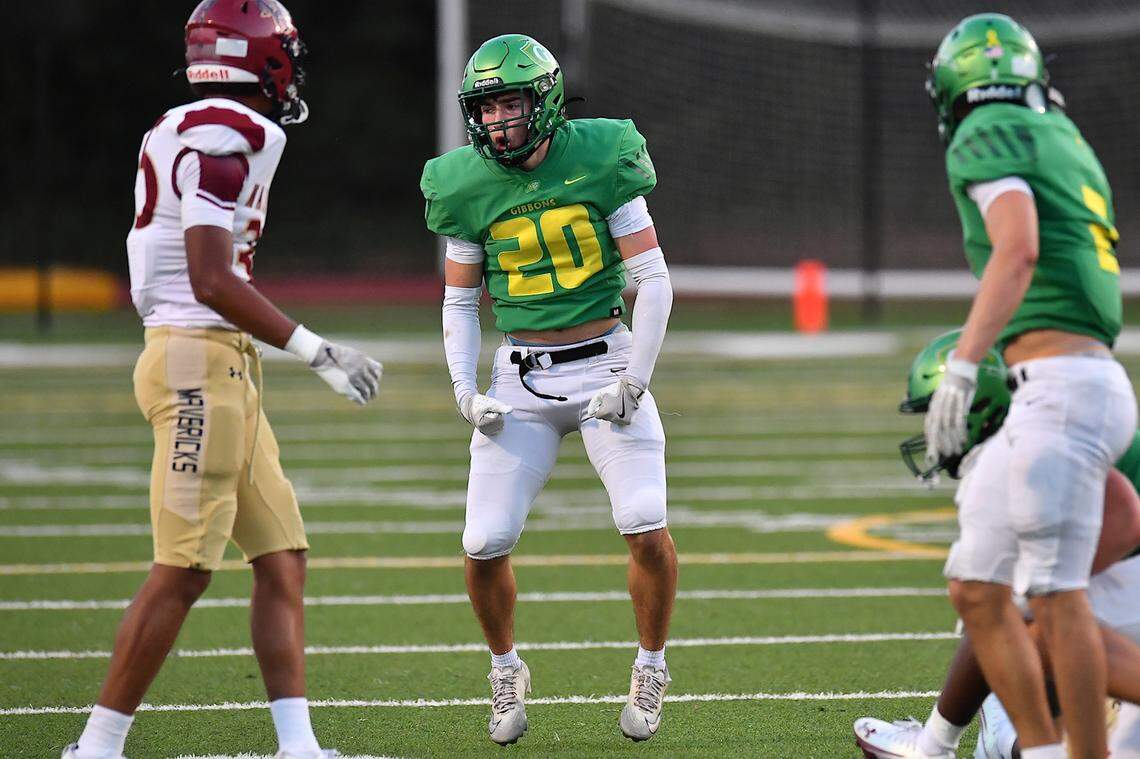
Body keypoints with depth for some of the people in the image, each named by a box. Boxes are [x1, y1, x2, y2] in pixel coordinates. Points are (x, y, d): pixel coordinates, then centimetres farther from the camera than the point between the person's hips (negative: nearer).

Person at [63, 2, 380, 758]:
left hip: (225, 370, 10)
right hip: (200, 361, -10)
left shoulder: (180, 134, 14)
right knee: (183, 570, -7)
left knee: (282, 558, 9)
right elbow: (212, 282, -21)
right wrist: (317, 351, -17)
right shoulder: (224, 141, -15)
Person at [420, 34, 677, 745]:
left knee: (647, 528, -14)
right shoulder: (469, 186, -1)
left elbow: (654, 278, -6)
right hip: (522, 377, 2)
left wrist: (634, 381, -11)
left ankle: (651, 667, 10)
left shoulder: (597, 161, -9)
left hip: (605, 361, -2)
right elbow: (460, 300, 10)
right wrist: (466, 390, -4)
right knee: (485, 546, -5)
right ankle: (507, 670, 22)